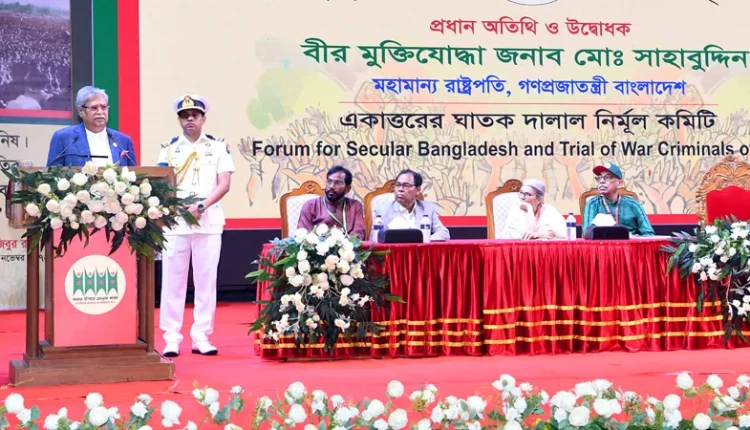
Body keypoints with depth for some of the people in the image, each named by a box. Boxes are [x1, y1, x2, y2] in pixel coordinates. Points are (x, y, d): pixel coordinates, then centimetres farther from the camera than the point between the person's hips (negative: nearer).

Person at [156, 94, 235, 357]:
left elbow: (224, 185, -2)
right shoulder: (169, 148, 10)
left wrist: (201, 207, -14)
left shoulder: (218, 147, 7)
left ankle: (201, 337, 8)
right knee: (173, 280, 0)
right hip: (175, 222, 0)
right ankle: (171, 338, 5)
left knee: (206, 280, 2)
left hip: (209, 223, 0)